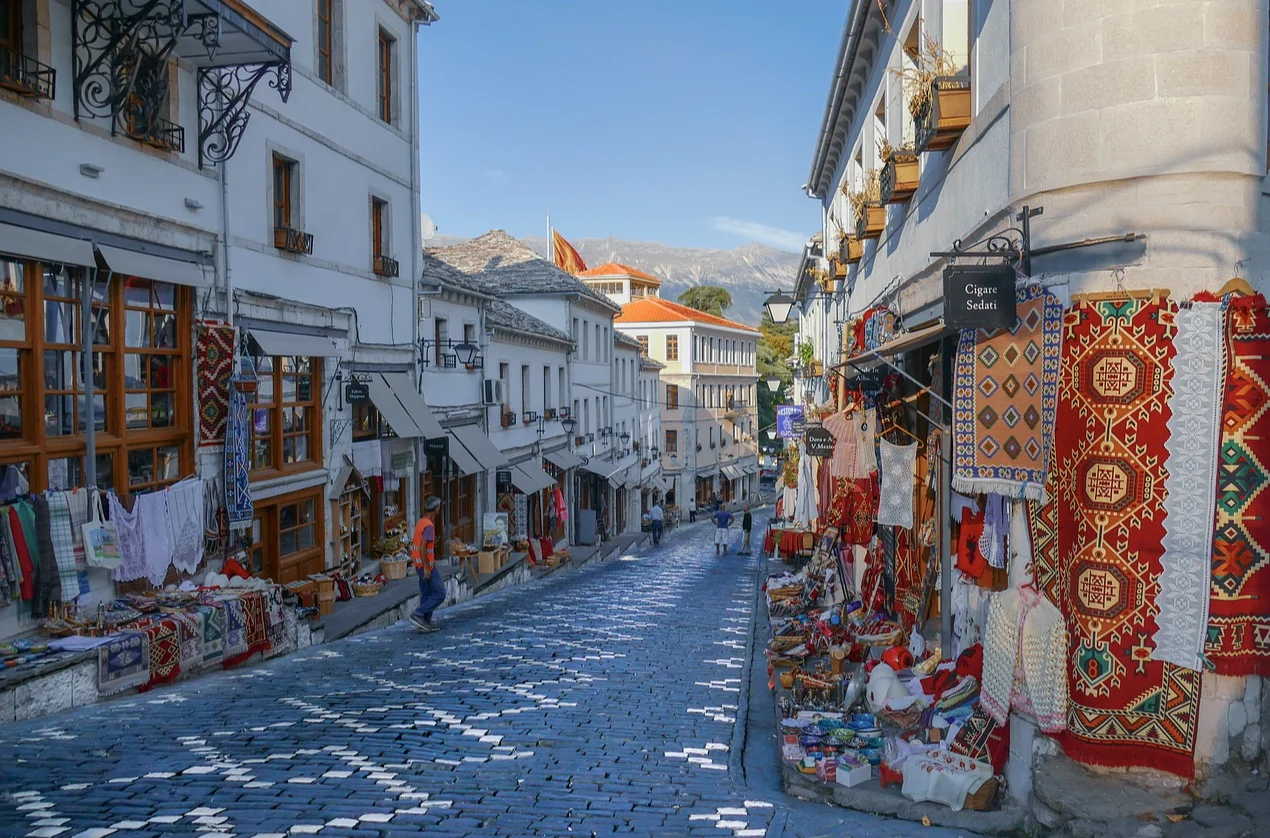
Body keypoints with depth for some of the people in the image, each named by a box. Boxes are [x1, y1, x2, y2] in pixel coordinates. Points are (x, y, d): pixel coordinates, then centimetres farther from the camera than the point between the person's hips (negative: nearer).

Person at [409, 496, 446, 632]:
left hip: (419, 565, 10)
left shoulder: (420, 522, 9)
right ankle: (418, 614, -6)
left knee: (426, 594, 14)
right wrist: (426, 568, -22)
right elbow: (422, 548, -25)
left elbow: (414, 544, 18)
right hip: (427, 565, -10)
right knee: (440, 594, -3)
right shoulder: (429, 525, -20)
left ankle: (426, 623, 18)